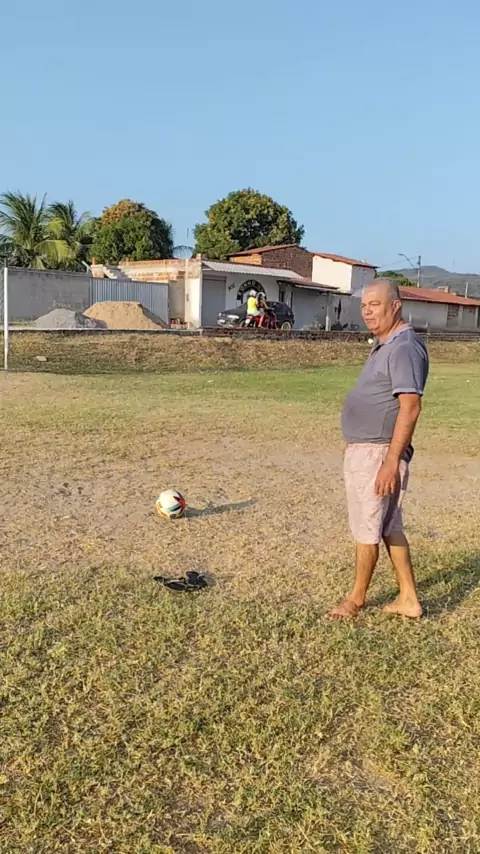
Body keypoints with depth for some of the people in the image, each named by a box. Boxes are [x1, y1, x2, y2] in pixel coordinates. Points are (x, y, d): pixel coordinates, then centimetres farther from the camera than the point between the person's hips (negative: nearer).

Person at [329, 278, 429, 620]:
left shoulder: (404, 347, -18)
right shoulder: (384, 345, 14)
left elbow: (410, 407, -24)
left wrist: (391, 461, -25)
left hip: (378, 454, -10)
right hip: (363, 450, 10)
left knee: (367, 530, 4)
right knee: (389, 527, 16)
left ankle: (356, 600, 21)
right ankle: (409, 599, 26)